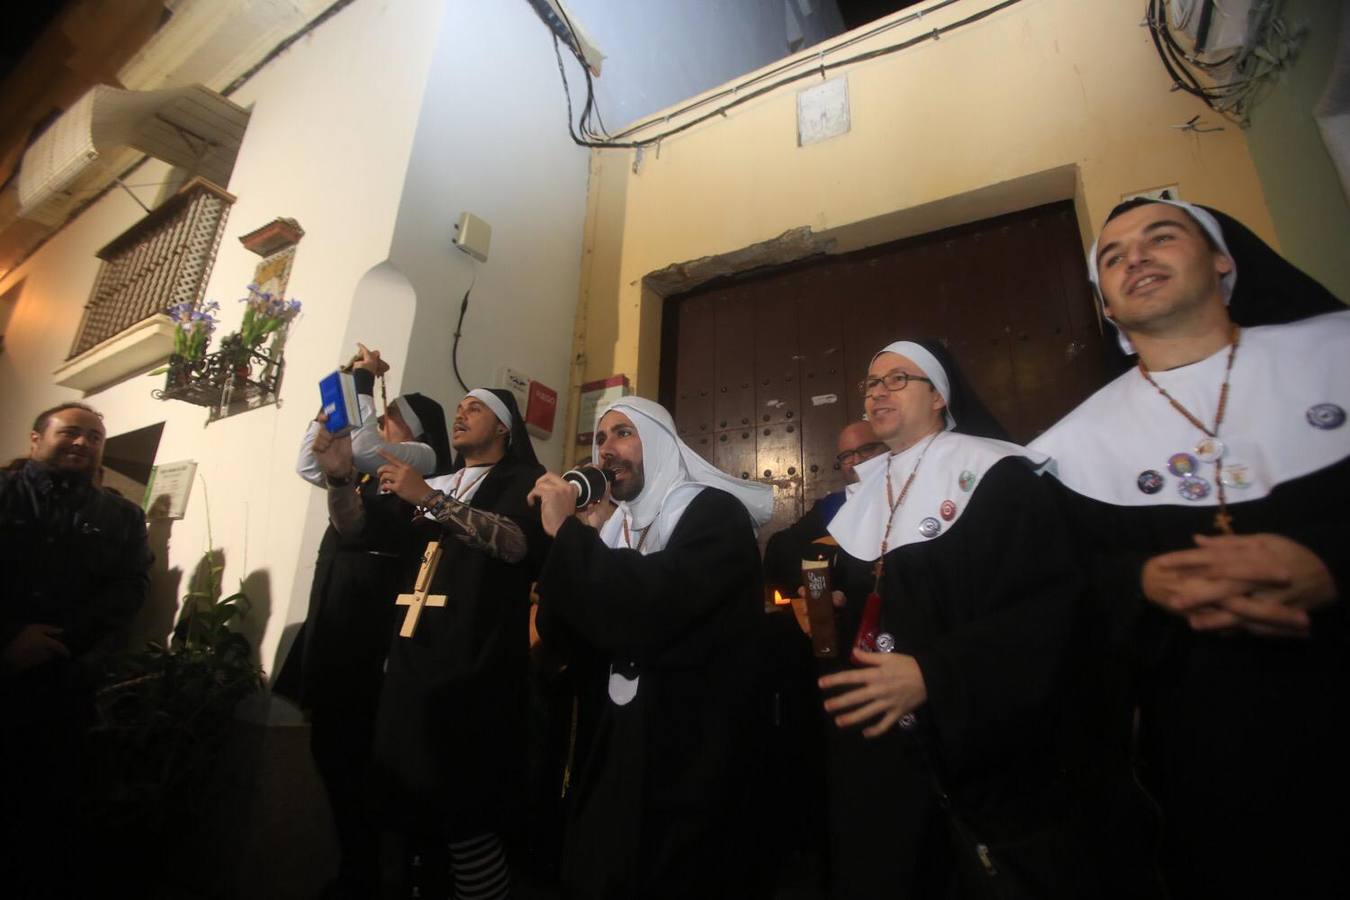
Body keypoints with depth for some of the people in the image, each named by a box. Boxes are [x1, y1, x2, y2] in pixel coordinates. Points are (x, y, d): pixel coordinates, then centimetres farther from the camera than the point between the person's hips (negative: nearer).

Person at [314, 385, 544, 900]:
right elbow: (354, 526, 15)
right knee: (408, 802, 14)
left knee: (464, 818, -5)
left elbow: (517, 542, -19)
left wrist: (431, 499, -22)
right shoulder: (436, 483, 20)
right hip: (411, 660, 6)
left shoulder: (521, 481, 0)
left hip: (475, 668, -6)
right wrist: (339, 475, -3)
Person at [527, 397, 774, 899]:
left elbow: (649, 611, -29)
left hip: (689, 762, -6)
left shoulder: (716, 514, -13)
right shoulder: (610, 526, 6)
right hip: (610, 752, 6)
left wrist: (567, 532, -20)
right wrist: (583, 537, -10)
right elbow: (559, 635, 2)